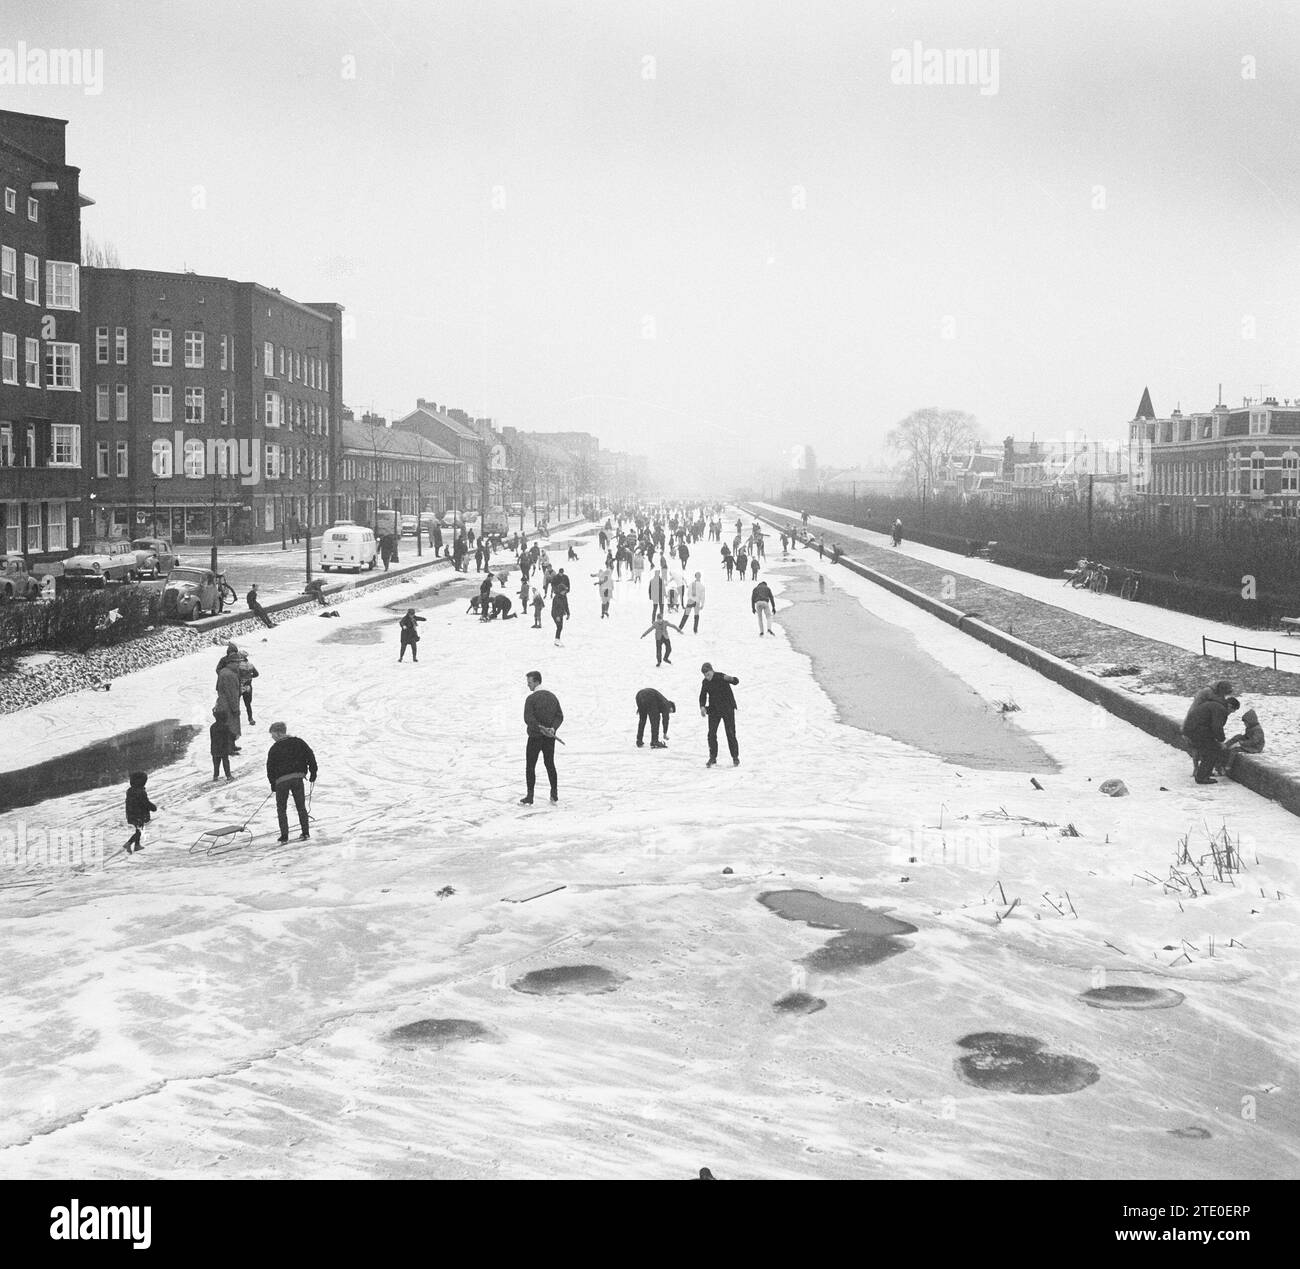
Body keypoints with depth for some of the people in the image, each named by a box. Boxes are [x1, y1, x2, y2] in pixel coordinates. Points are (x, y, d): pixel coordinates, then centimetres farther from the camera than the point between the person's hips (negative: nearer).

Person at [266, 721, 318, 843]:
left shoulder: (274, 749, -2)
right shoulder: (298, 742, 5)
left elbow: (270, 767, 1)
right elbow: (310, 756, 3)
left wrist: (273, 783, 12)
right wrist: (313, 772, 10)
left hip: (281, 780, -3)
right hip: (297, 777, 3)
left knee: (281, 809, 8)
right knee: (301, 806, 14)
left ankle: (284, 836, 1)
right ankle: (305, 833, 13)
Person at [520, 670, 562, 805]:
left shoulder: (531, 698, -13)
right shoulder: (552, 696, 7)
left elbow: (528, 718, -22)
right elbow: (559, 716, 2)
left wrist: (540, 728, -21)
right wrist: (553, 728, -9)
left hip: (535, 737, -6)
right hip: (550, 738, 6)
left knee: (530, 766, 2)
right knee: (550, 764, 18)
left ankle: (529, 797, 1)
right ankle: (554, 795, 21)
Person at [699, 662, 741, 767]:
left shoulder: (721, 677, -16)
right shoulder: (705, 682, 0)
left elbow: (736, 681, -28)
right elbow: (703, 696, 9)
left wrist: (730, 678, -51)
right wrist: (702, 706, -8)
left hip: (727, 708, -4)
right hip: (714, 710, 4)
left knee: (731, 734, -2)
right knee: (711, 734, -3)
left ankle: (735, 757, 9)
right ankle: (713, 758, 7)